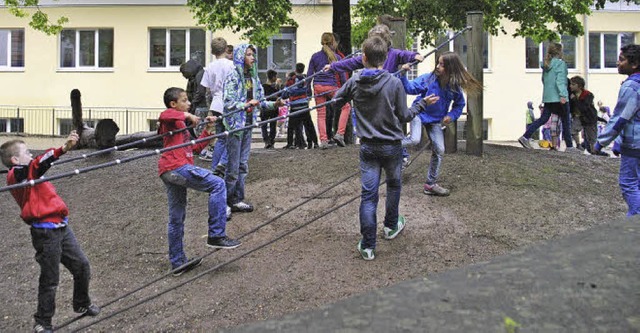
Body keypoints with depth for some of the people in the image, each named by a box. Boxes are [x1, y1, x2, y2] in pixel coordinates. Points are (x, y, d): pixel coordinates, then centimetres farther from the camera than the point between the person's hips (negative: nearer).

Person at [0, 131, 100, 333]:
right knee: (50, 280, 1)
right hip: (46, 232, -9)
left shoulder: (27, 174, 16)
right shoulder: (17, 174, -13)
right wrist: (63, 149, -42)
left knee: (82, 266, 15)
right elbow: (37, 164, -30)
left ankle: (82, 305, 37)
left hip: (61, 227, 9)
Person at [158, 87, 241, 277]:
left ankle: (177, 262, 20)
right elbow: (163, 116, -26)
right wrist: (187, 115, -22)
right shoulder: (171, 116, 0)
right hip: (176, 167, -11)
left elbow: (195, 149, 27)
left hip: (169, 173, 11)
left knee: (176, 218, 13)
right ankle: (216, 235, -16)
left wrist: (208, 130, 21)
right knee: (217, 184, -14)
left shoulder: (181, 124, 30)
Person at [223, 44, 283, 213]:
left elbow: (260, 102, 11)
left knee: (243, 165, 11)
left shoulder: (253, 77, 11)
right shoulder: (233, 77, -11)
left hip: (247, 125, 7)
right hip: (235, 124, -7)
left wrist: (274, 104, -5)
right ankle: (227, 202, 7)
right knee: (233, 166, -2)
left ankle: (238, 199, 19)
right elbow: (228, 104, -17)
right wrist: (248, 104, -19)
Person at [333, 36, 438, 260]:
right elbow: (404, 117, -7)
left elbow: (336, 101, 11)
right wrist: (422, 104, 8)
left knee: (368, 194, 2)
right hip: (392, 145, -1)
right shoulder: (394, 83, -12)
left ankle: (367, 246, 1)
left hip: (368, 147, 1)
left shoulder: (354, 82, -5)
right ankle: (391, 226, 41)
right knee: (394, 185, 24)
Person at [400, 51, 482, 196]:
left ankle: (431, 184, 17)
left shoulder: (454, 87, -13)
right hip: (419, 114, -3)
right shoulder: (428, 79, -22)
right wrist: (403, 75, -38)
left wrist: (451, 115, -14)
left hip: (435, 120, 3)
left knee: (439, 151, 4)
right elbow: (410, 88, -22)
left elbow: (459, 104, 3)